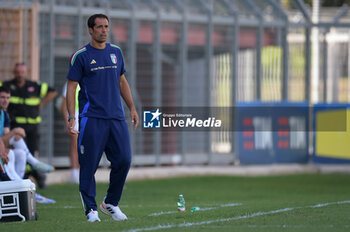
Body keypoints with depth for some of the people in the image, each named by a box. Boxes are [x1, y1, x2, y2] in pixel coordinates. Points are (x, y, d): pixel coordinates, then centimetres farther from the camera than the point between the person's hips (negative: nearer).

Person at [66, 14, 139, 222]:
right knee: (89, 165, -6)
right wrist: (71, 117, -10)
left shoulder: (116, 52, 14)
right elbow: (71, 88, -2)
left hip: (117, 118, 5)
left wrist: (132, 108, 17)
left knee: (124, 160, -1)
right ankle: (91, 209, 3)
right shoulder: (81, 56, -1)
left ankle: (111, 203, 16)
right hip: (92, 118, -5)